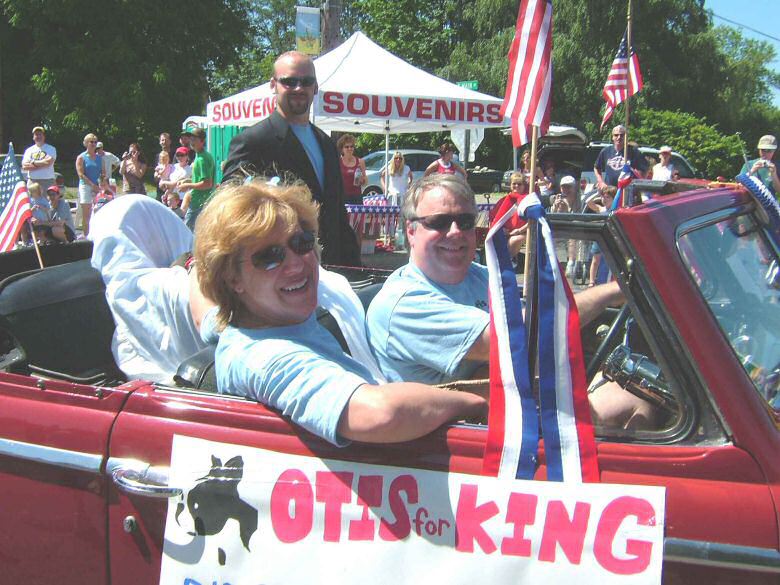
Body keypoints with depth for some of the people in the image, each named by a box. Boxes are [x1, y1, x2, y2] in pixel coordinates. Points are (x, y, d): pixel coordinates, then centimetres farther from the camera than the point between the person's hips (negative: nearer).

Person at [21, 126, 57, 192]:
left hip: (47, 181, -3)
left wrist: (33, 162, -3)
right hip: (32, 181, 3)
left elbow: (49, 162, -13)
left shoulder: (51, 149, 5)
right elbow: (24, 167, 1)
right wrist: (42, 165, -8)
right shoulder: (29, 150, 15)